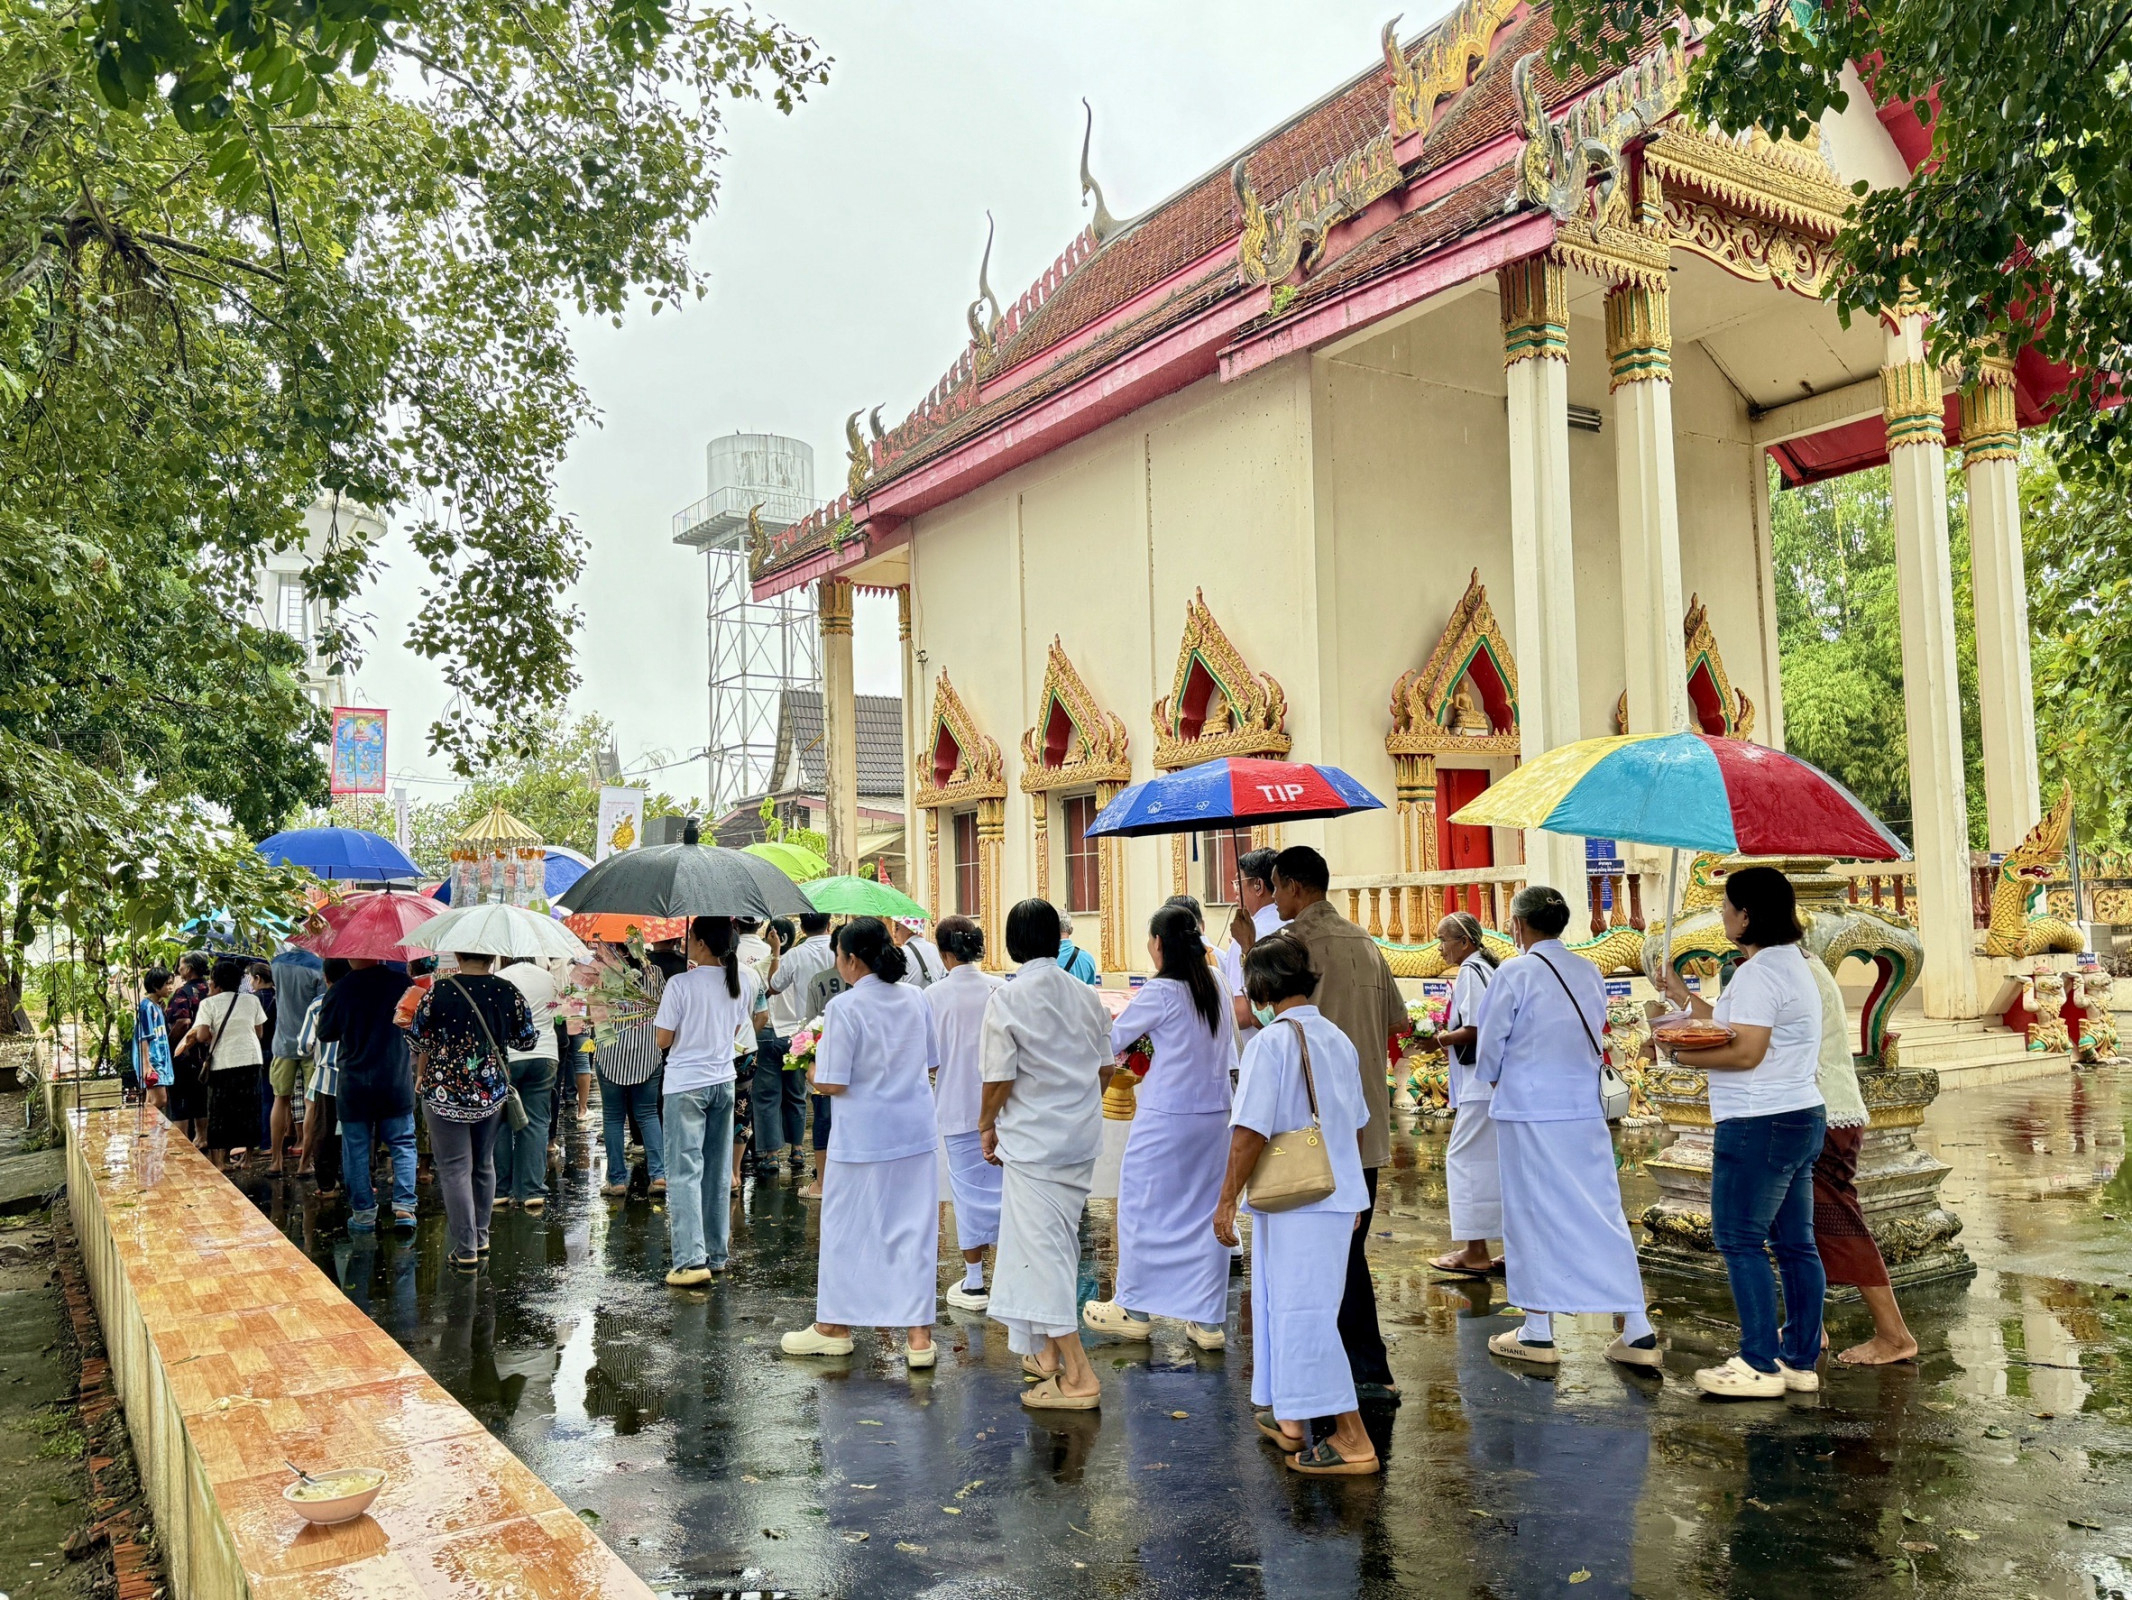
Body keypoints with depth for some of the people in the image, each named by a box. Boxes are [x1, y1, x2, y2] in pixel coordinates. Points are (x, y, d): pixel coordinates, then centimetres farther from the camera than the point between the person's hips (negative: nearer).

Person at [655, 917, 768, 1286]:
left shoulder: (681, 985, -15)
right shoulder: (742, 981, 1)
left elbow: (663, 1040, -9)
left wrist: (664, 1008, 6)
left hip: (685, 1084, -6)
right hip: (723, 1081, 6)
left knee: (685, 1172, -4)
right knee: (717, 1172, 14)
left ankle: (691, 1260, -10)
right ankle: (715, 1254, 21)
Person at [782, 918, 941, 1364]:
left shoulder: (844, 1007, -15)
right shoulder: (916, 998, 3)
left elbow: (832, 1084, -16)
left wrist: (811, 1070, 4)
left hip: (862, 1135, -5)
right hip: (917, 1130, 5)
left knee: (846, 1228, 11)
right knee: (914, 1228, 8)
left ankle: (834, 1327, 26)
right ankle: (920, 1335, 10)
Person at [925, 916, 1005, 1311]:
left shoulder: (935, 995, -10)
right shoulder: (1000, 989, -4)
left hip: (958, 1106, -2)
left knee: (968, 1190, 7)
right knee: (1004, 1186, 12)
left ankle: (974, 1284, 13)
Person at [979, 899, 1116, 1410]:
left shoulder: (1007, 998, -13)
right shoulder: (1085, 995, 4)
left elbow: (999, 1077, -13)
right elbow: (1106, 1066, 9)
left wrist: (987, 1125, 3)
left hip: (1032, 1139, -7)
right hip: (1082, 1137, 7)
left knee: (1043, 1250, -2)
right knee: (1058, 1243, 19)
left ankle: (1078, 1376, -4)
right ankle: (1047, 1352, 31)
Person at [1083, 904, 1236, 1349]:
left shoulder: (1160, 992, -14)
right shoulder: (1215, 987, 6)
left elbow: (1112, 1042, -6)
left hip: (1165, 1117, -6)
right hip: (1214, 1112, 6)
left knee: (1144, 1208, 9)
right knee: (1205, 1211, 11)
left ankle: (1134, 1308, 21)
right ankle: (1208, 1320, 15)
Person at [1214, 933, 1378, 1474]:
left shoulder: (1270, 1041, -14)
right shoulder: (1338, 1039, 8)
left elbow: (1250, 1131, -18)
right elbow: (1359, 1125, 16)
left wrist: (1227, 1200, -11)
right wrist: (1350, 1188, 27)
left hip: (1295, 1202, -8)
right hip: (1341, 1196, 8)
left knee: (1304, 1313, 0)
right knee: (1289, 1305, 18)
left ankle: (1352, 1439, 2)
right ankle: (1289, 1418, 29)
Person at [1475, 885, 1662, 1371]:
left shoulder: (1515, 974, -11)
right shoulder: (1589, 973, 5)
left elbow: (1490, 1043, -5)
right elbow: (1595, 1036, 12)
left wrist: (1493, 1080, 13)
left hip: (1528, 1111, -5)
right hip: (1585, 1110, 5)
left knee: (1533, 1216, 5)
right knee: (1603, 1213, 8)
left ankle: (1538, 1332, 13)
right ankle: (1637, 1331, 10)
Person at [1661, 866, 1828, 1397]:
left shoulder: (1758, 971, -16)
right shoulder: (1792, 963, 17)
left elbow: (1745, 1052, -22)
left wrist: (1679, 1054, -11)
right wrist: (1684, 997, 22)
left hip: (1759, 1125, -11)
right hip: (1801, 1117, 11)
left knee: (1739, 1240, -4)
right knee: (1794, 1243, 12)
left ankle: (1760, 1365, -1)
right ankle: (1801, 1360, 19)